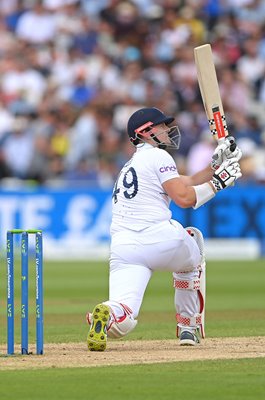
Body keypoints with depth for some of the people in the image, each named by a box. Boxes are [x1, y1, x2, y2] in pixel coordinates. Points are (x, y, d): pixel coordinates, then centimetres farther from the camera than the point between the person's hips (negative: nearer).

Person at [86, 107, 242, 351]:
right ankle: (188, 328, 26)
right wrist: (218, 182, 6)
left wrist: (216, 164, 28)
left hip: (122, 246, 5)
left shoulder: (131, 165, 31)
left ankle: (108, 314, -44)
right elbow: (184, 198, -7)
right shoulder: (158, 156, 4)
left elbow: (185, 184, 31)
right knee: (193, 238, 31)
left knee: (122, 322, -5)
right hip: (160, 239, -5)